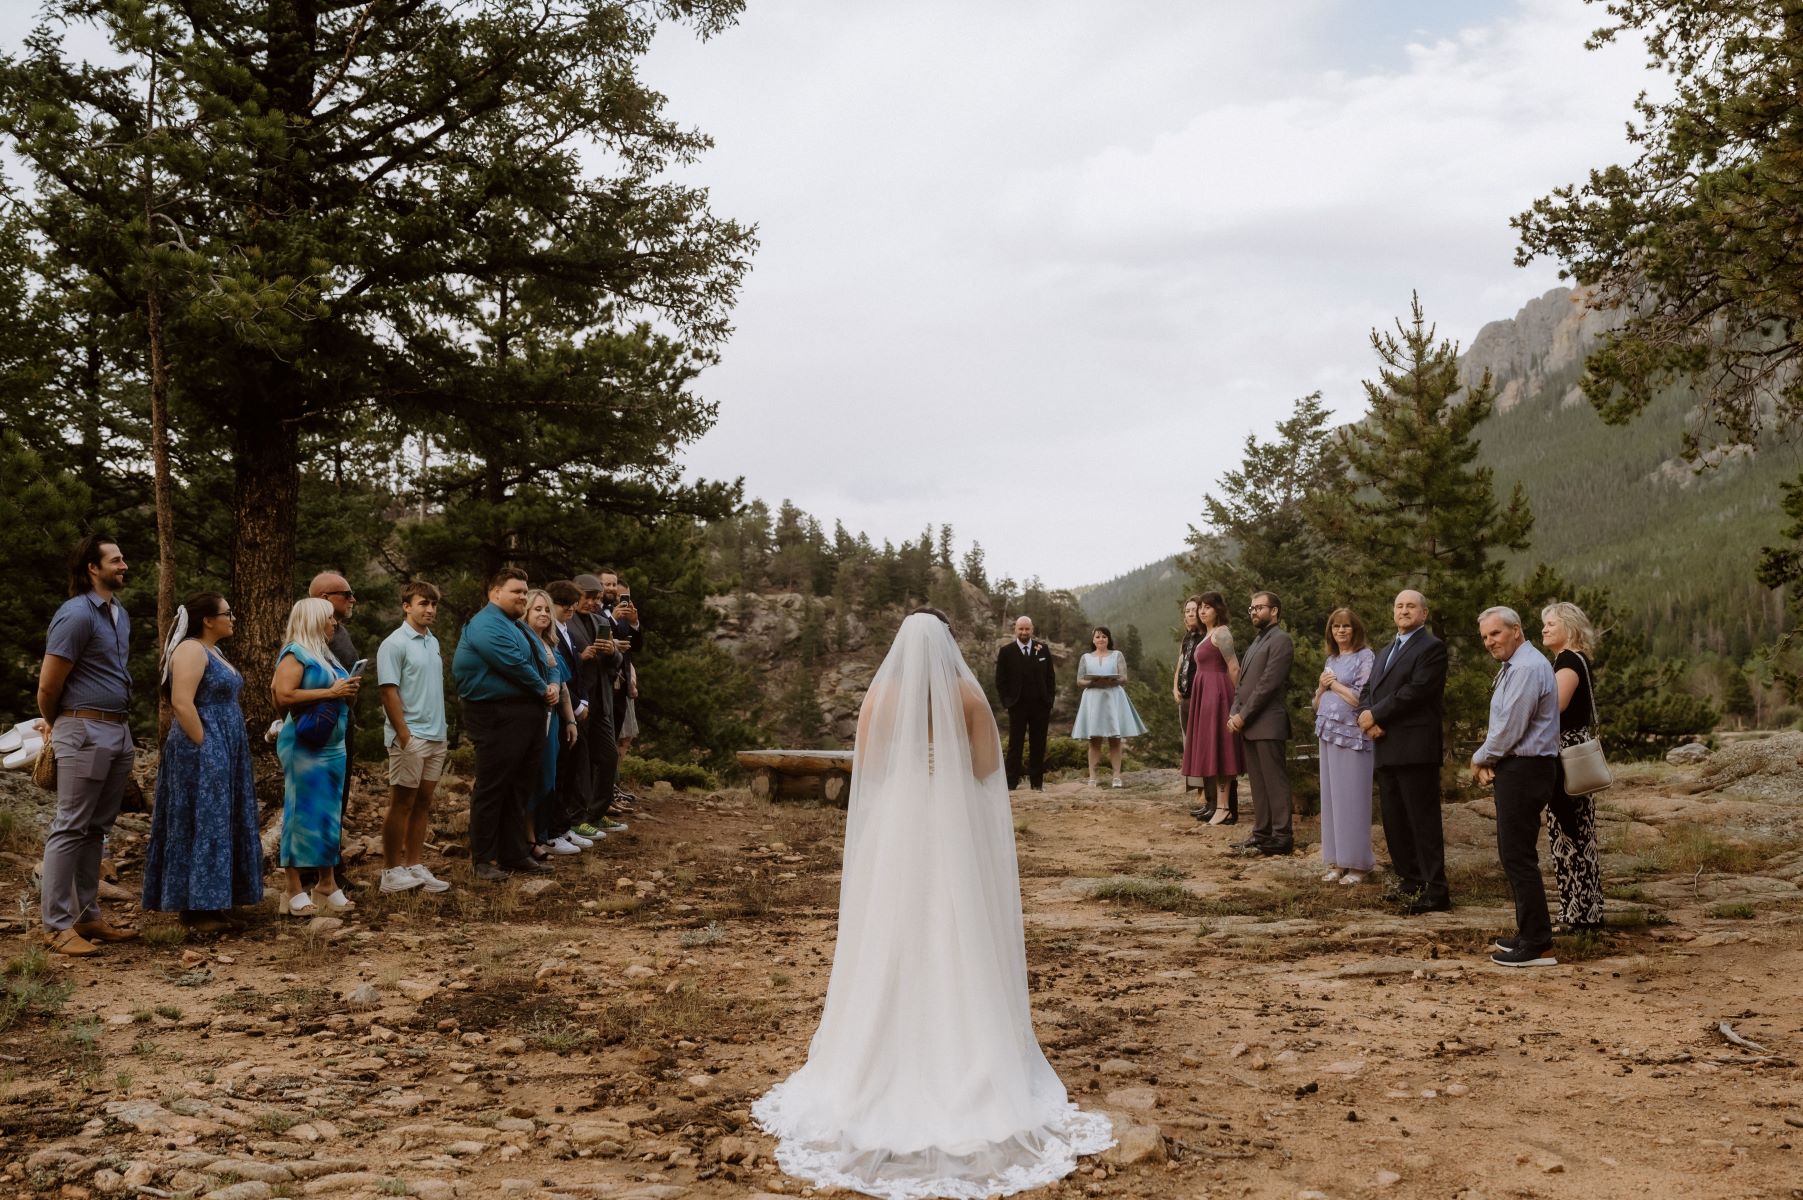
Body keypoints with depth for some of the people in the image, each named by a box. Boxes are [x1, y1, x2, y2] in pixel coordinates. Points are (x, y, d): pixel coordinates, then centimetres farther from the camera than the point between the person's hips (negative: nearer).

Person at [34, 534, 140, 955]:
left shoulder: (120, 613, 13)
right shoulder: (76, 615, -13)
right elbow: (48, 686, -10)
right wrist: (56, 726, 6)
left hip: (118, 731, 8)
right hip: (85, 731, -8)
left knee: (96, 828, 13)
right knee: (70, 828, -4)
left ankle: (88, 916, 20)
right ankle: (55, 925, 2)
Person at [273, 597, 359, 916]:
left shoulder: (325, 655, 18)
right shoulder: (296, 653, -8)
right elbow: (284, 695, -20)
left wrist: (348, 691, 7)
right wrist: (330, 692, -19)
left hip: (333, 745, 9)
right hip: (304, 746, -9)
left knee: (331, 815, 10)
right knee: (302, 813, -6)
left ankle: (327, 883, 16)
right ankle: (295, 891, -1)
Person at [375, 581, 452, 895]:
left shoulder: (433, 642, 13)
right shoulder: (394, 644, -11)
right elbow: (389, 692, -15)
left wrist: (443, 730, 16)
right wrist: (404, 735, -18)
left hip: (436, 736, 7)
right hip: (410, 736, -7)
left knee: (423, 801, 10)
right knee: (402, 802, -1)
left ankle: (415, 865, 17)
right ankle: (391, 870, 6)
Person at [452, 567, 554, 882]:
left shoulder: (518, 626, 20)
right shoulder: (487, 625, -12)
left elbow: (542, 663, 22)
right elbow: (514, 664, -21)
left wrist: (552, 686, 1)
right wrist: (543, 689, -8)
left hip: (529, 714, 10)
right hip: (498, 717, -10)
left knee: (520, 790, 15)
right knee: (492, 790, -3)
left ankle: (515, 854, 24)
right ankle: (482, 860, 6)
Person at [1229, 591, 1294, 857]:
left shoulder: (1280, 640, -8)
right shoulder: (1257, 641, 20)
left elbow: (1268, 684, -16)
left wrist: (1243, 715, -14)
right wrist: (1234, 713, 4)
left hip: (1268, 724, -9)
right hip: (1249, 725, 9)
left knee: (1274, 782, -5)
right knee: (1258, 782, 11)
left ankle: (1281, 837, -1)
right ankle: (1262, 833, 16)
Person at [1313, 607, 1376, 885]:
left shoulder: (1365, 658, -5)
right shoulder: (1331, 660, 16)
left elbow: (1363, 699, -13)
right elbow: (1317, 705, 19)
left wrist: (1335, 684, -5)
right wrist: (1322, 686, 0)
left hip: (1352, 735, -7)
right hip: (1328, 734, 7)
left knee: (1352, 799, -4)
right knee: (1331, 798, 7)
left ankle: (1357, 864, 4)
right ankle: (1337, 862, 13)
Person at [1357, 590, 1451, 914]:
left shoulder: (1432, 647, -4)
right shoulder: (1385, 652, 23)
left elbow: (1415, 691, -15)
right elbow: (1367, 692, 16)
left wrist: (1375, 715, -11)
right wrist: (1369, 720, -4)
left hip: (1415, 749, -8)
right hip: (1386, 749, 8)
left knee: (1423, 821, -7)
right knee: (1393, 820, 12)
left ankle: (1436, 891, -4)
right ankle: (1409, 882, 21)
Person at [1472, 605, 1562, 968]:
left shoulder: (1526, 668, -18)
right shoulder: (1514, 667, 17)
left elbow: (1509, 727, -21)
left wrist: (1480, 759, -5)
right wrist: (1489, 760, 5)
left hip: (1524, 771, -11)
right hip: (1518, 769, 11)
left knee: (1518, 857, -7)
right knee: (1515, 855, 16)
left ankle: (1537, 946, -3)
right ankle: (1528, 935, 24)